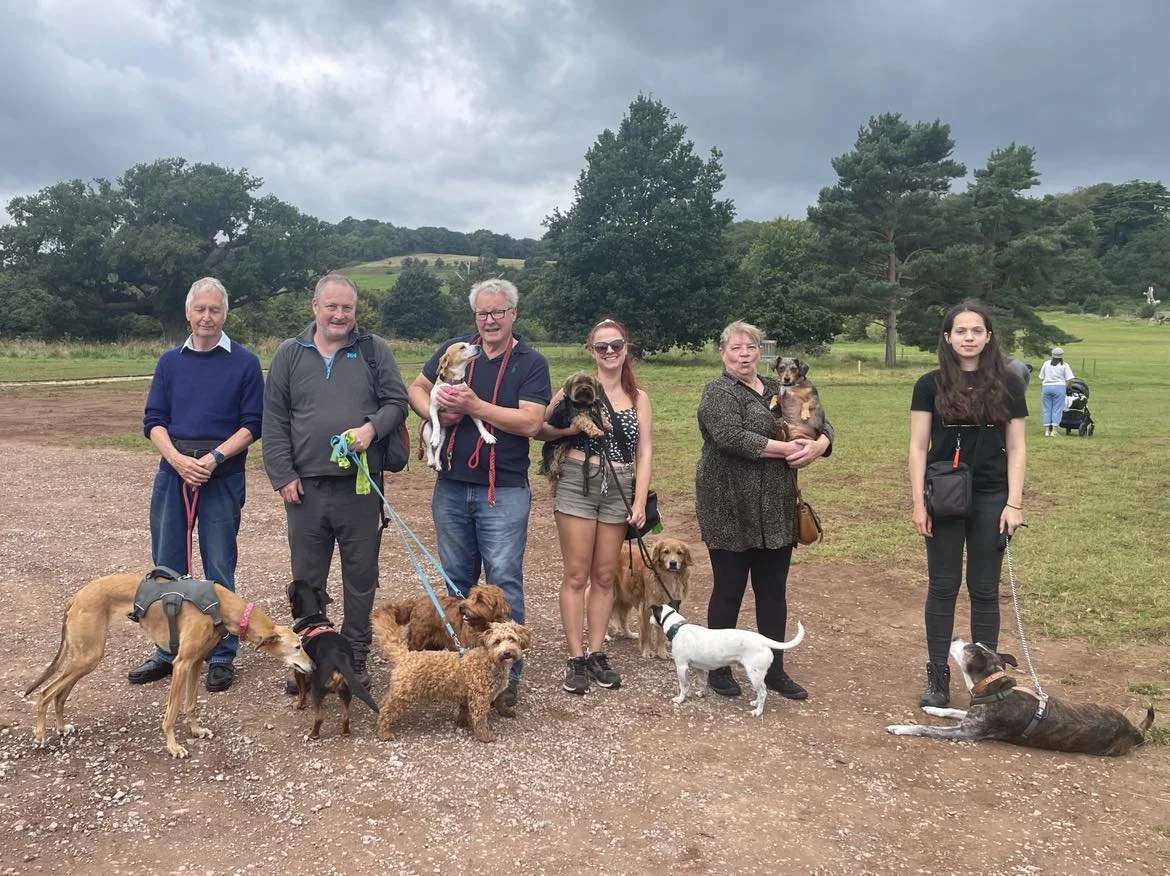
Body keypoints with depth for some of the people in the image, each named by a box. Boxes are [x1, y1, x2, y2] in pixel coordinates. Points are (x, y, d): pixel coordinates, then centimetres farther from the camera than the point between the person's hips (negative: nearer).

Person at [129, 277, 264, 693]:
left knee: (220, 570, 3)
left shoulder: (244, 362, -1)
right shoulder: (170, 361, 10)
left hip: (223, 479, -4)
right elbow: (154, 421, 6)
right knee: (167, 567, 10)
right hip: (172, 474, 4)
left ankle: (222, 657, 14)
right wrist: (177, 459, -11)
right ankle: (167, 651, 24)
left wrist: (214, 458, -16)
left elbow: (252, 425, -3)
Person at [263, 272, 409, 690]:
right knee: (307, 579, 11)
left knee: (361, 577, 8)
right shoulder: (289, 354, 7)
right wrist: (283, 475, -2)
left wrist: (372, 427, -16)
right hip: (305, 487, 1)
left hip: (361, 486, -1)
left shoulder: (375, 350, 5)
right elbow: (274, 421, 6)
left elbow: (397, 401, 4)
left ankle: (356, 658, 23)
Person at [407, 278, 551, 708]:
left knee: (504, 582, -4)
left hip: (504, 491, -4)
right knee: (457, 580, 14)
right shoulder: (454, 350, 8)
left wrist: (473, 406, -19)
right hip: (451, 487, 4)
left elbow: (530, 422, -14)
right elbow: (417, 389, 15)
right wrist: (436, 411, -6)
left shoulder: (531, 363, -3)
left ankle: (507, 674, 5)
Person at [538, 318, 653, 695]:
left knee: (605, 576, 9)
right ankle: (575, 659, 8)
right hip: (578, 484, -3)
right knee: (576, 576, 0)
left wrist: (640, 501, -3)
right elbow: (539, 427, -1)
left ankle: (596, 654, 20)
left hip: (619, 489, 3)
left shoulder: (639, 398, 9)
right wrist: (568, 427, -19)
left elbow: (644, 453, 6)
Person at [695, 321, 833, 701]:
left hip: (776, 510, 6)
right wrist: (785, 448, -20)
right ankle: (718, 669, 20)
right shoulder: (719, 392, -7)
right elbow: (731, 437, -23)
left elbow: (819, 421, 16)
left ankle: (774, 670, 24)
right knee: (729, 590, 5)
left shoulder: (776, 389, 14)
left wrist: (820, 443, -7)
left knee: (773, 591, 12)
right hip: (732, 510, -6)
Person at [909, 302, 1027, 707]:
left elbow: (1016, 448, 3)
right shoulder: (931, 384, -1)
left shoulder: (1007, 384, 1)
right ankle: (937, 676, 18)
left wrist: (1014, 503, -3)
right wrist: (918, 502, -6)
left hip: (990, 499, 1)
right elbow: (918, 447, -1)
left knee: (985, 590, 9)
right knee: (943, 588, 7)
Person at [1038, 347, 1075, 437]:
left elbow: (1041, 379, 10)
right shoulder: (1064, 366, 1)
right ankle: (1054, 430, -3)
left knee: (1047, 409, 7)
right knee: (1057, 409, 1)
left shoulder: (1046, 364, 8)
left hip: (1046, 387, 2)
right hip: (1059, 387, -2)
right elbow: (1068, 380, -5)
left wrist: (1041, 391, 16)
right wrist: (1065, 389, 8)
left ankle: (1047, 430, 5)